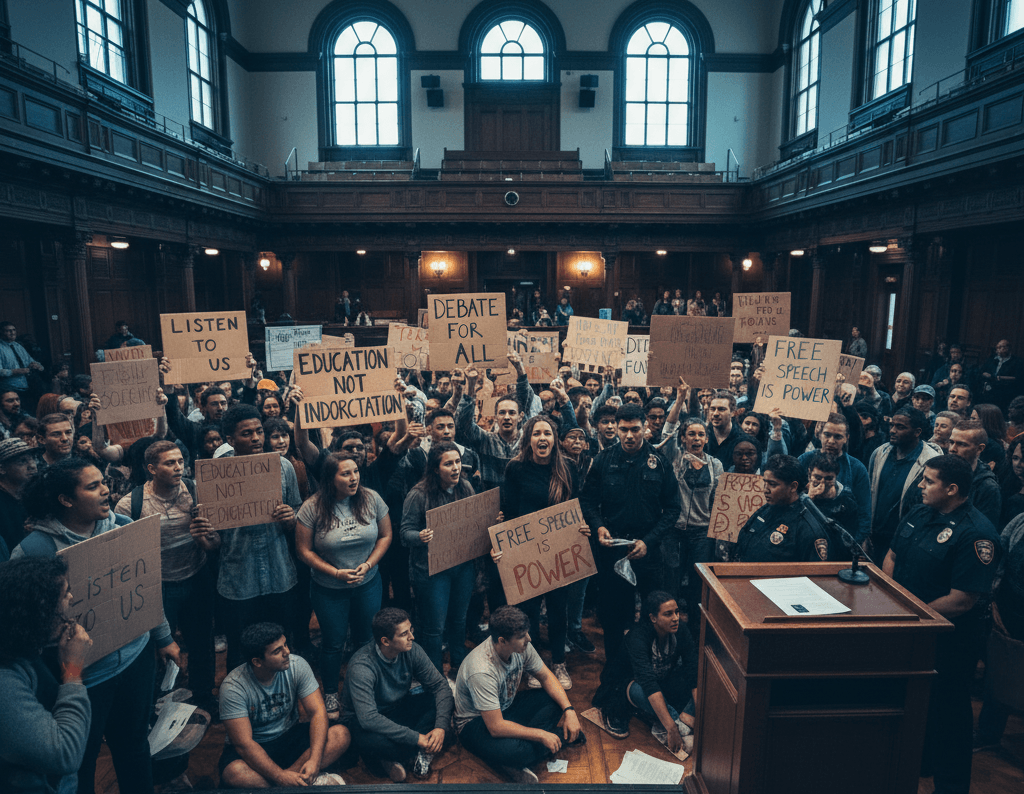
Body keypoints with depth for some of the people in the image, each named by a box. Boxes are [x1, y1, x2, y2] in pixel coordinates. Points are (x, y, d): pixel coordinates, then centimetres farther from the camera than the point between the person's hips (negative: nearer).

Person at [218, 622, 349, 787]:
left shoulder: (297, 665, -15)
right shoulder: (233, 686, -23)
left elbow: (318, 712, -16)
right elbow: (244, 744, -25)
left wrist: (314, 760, -32)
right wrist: (281, 777, -34)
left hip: (290, 736, 3)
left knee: (341, 735, -22)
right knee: (233, 773, -37)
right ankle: (312, 781, -25)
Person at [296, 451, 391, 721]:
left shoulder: (371, 499, -11)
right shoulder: (313, 507, -17)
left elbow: (385, 536, -1)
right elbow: (304, 550, -10)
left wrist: (368, 565, -13)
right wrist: (336, 573, -16)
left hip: (368, 583, 2)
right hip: (328, 588, -2)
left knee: (367, 638, 16)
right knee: (334, 643, 13)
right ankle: (330, 694, 37)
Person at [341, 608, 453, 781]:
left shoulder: (411, 650, -16)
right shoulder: (361, 666, -31)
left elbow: (440, 685, -10)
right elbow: (368, 718, -38)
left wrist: (441, 727, -26)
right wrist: (417, 738, -37)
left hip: (400, 708, 6)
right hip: (362, 720, -5)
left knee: (445, 701, -16)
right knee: (372, 740, -40)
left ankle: (395, 758, -15)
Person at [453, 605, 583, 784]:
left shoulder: (521, 646, -15)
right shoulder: (482, 671, -36)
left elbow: (546, 677, 0)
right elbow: (496, 728, -33)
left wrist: (569, 710, -14)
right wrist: (541, 735, -27)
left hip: (507, 707, 8)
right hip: (476, 723, -8)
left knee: (558, 699, -9)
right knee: (511, 752, -39)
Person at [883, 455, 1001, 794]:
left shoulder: (976, 534, -23)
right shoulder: (920, 514, 2)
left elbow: (962, 601, -24)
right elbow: (892, 556, 12)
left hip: (946, 642, -7)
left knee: (947, 714, 10)